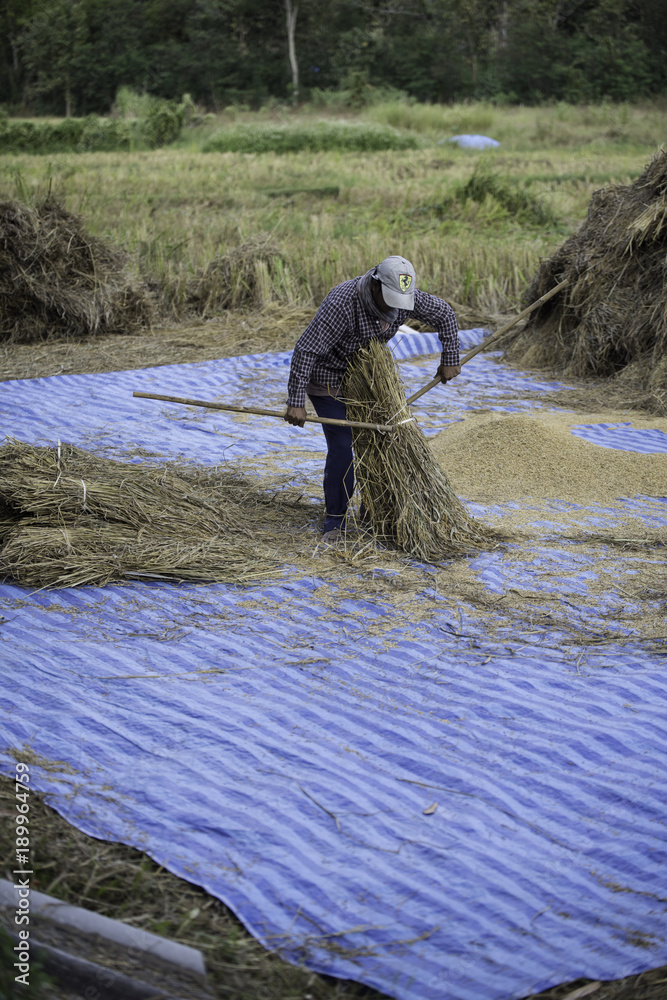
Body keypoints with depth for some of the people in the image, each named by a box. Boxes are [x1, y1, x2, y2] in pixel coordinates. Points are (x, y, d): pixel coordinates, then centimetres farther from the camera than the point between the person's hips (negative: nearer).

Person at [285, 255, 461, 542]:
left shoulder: (404, 296, -18)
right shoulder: (341, 304, -36)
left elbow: (443, 314, -1)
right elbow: (306, 349, -36)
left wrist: (450, 359, 1)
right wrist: (296, 402, -37)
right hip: (328, 377, -6)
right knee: (342, 446, -13)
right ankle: (335, 521, 0)